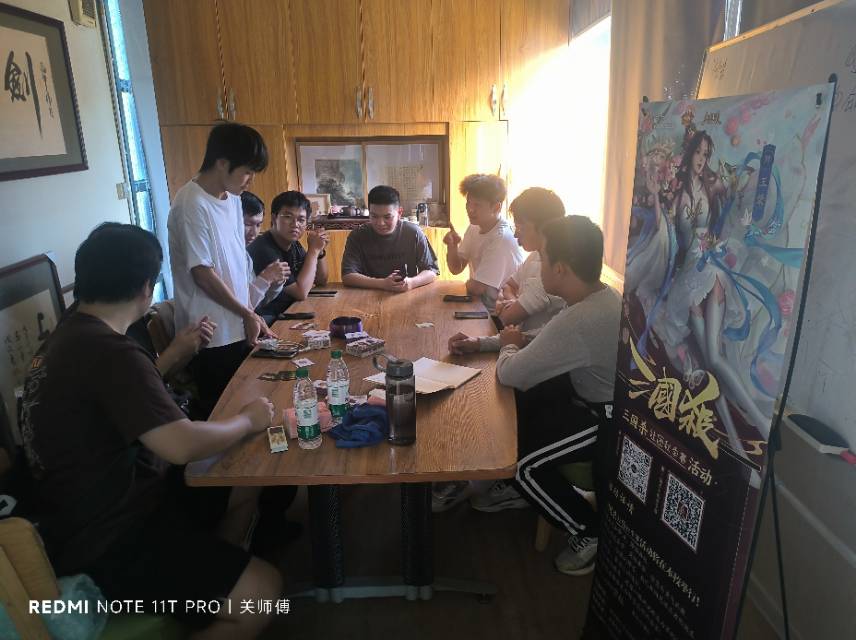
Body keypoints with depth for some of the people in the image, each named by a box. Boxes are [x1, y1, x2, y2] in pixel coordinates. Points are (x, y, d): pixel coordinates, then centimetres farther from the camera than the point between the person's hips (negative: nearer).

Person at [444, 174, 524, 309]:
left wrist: (468, 283, -1)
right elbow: (456, 269, 7)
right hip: (478, 302, 7)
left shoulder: (503, 238, -25)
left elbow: (476, 287, -23)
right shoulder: (474, 228, 2)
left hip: (498, 309, -7)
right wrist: (452, 246, -11)